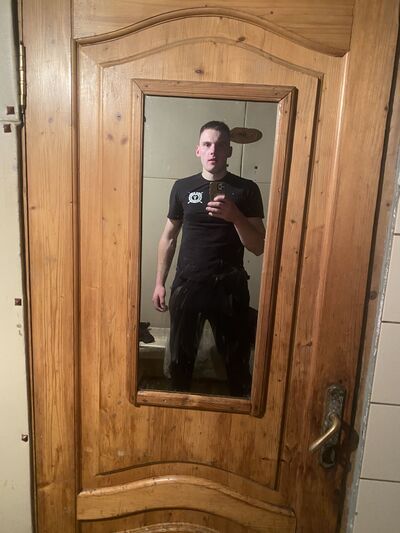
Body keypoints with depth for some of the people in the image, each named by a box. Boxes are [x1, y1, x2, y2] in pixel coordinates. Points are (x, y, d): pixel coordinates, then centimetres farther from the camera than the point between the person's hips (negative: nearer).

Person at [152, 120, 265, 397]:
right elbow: (169, 237, 11)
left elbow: (259, 247, -5)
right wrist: (160, 283, 8)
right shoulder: (182, 187, 5)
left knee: (237, 361, 9)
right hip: (187, 285, 2)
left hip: (230, 287, -1)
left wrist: (235, 216, -21)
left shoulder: (247, 189, -2)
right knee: (181, 357, 14)